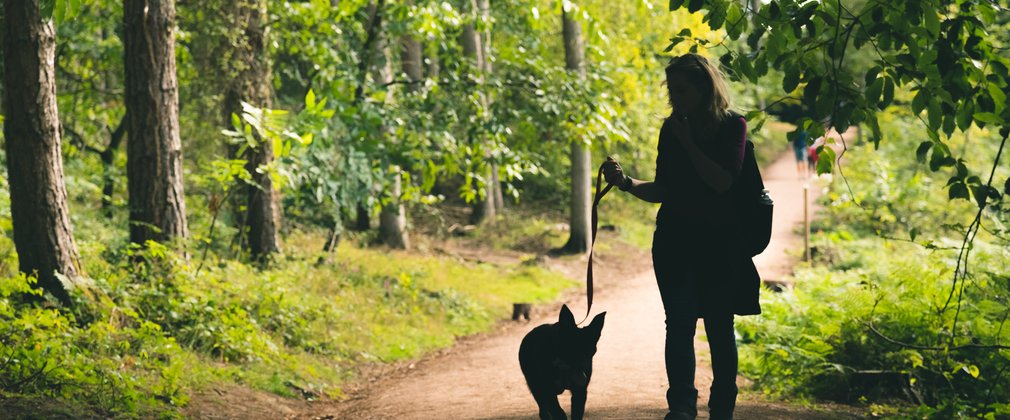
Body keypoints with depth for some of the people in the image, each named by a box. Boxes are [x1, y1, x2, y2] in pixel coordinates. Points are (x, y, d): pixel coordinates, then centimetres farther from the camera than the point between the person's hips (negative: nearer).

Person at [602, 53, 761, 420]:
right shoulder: (670, 128, 7)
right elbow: (663, 190, 8)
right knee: (679, 324, -7)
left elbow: (723, 182, -16)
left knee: (719, 325, 3)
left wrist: (688, 143, -14)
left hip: (719, 241, -3)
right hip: (674, 239, 3)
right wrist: (627, 183, -8)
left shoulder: (732, 126, -3)